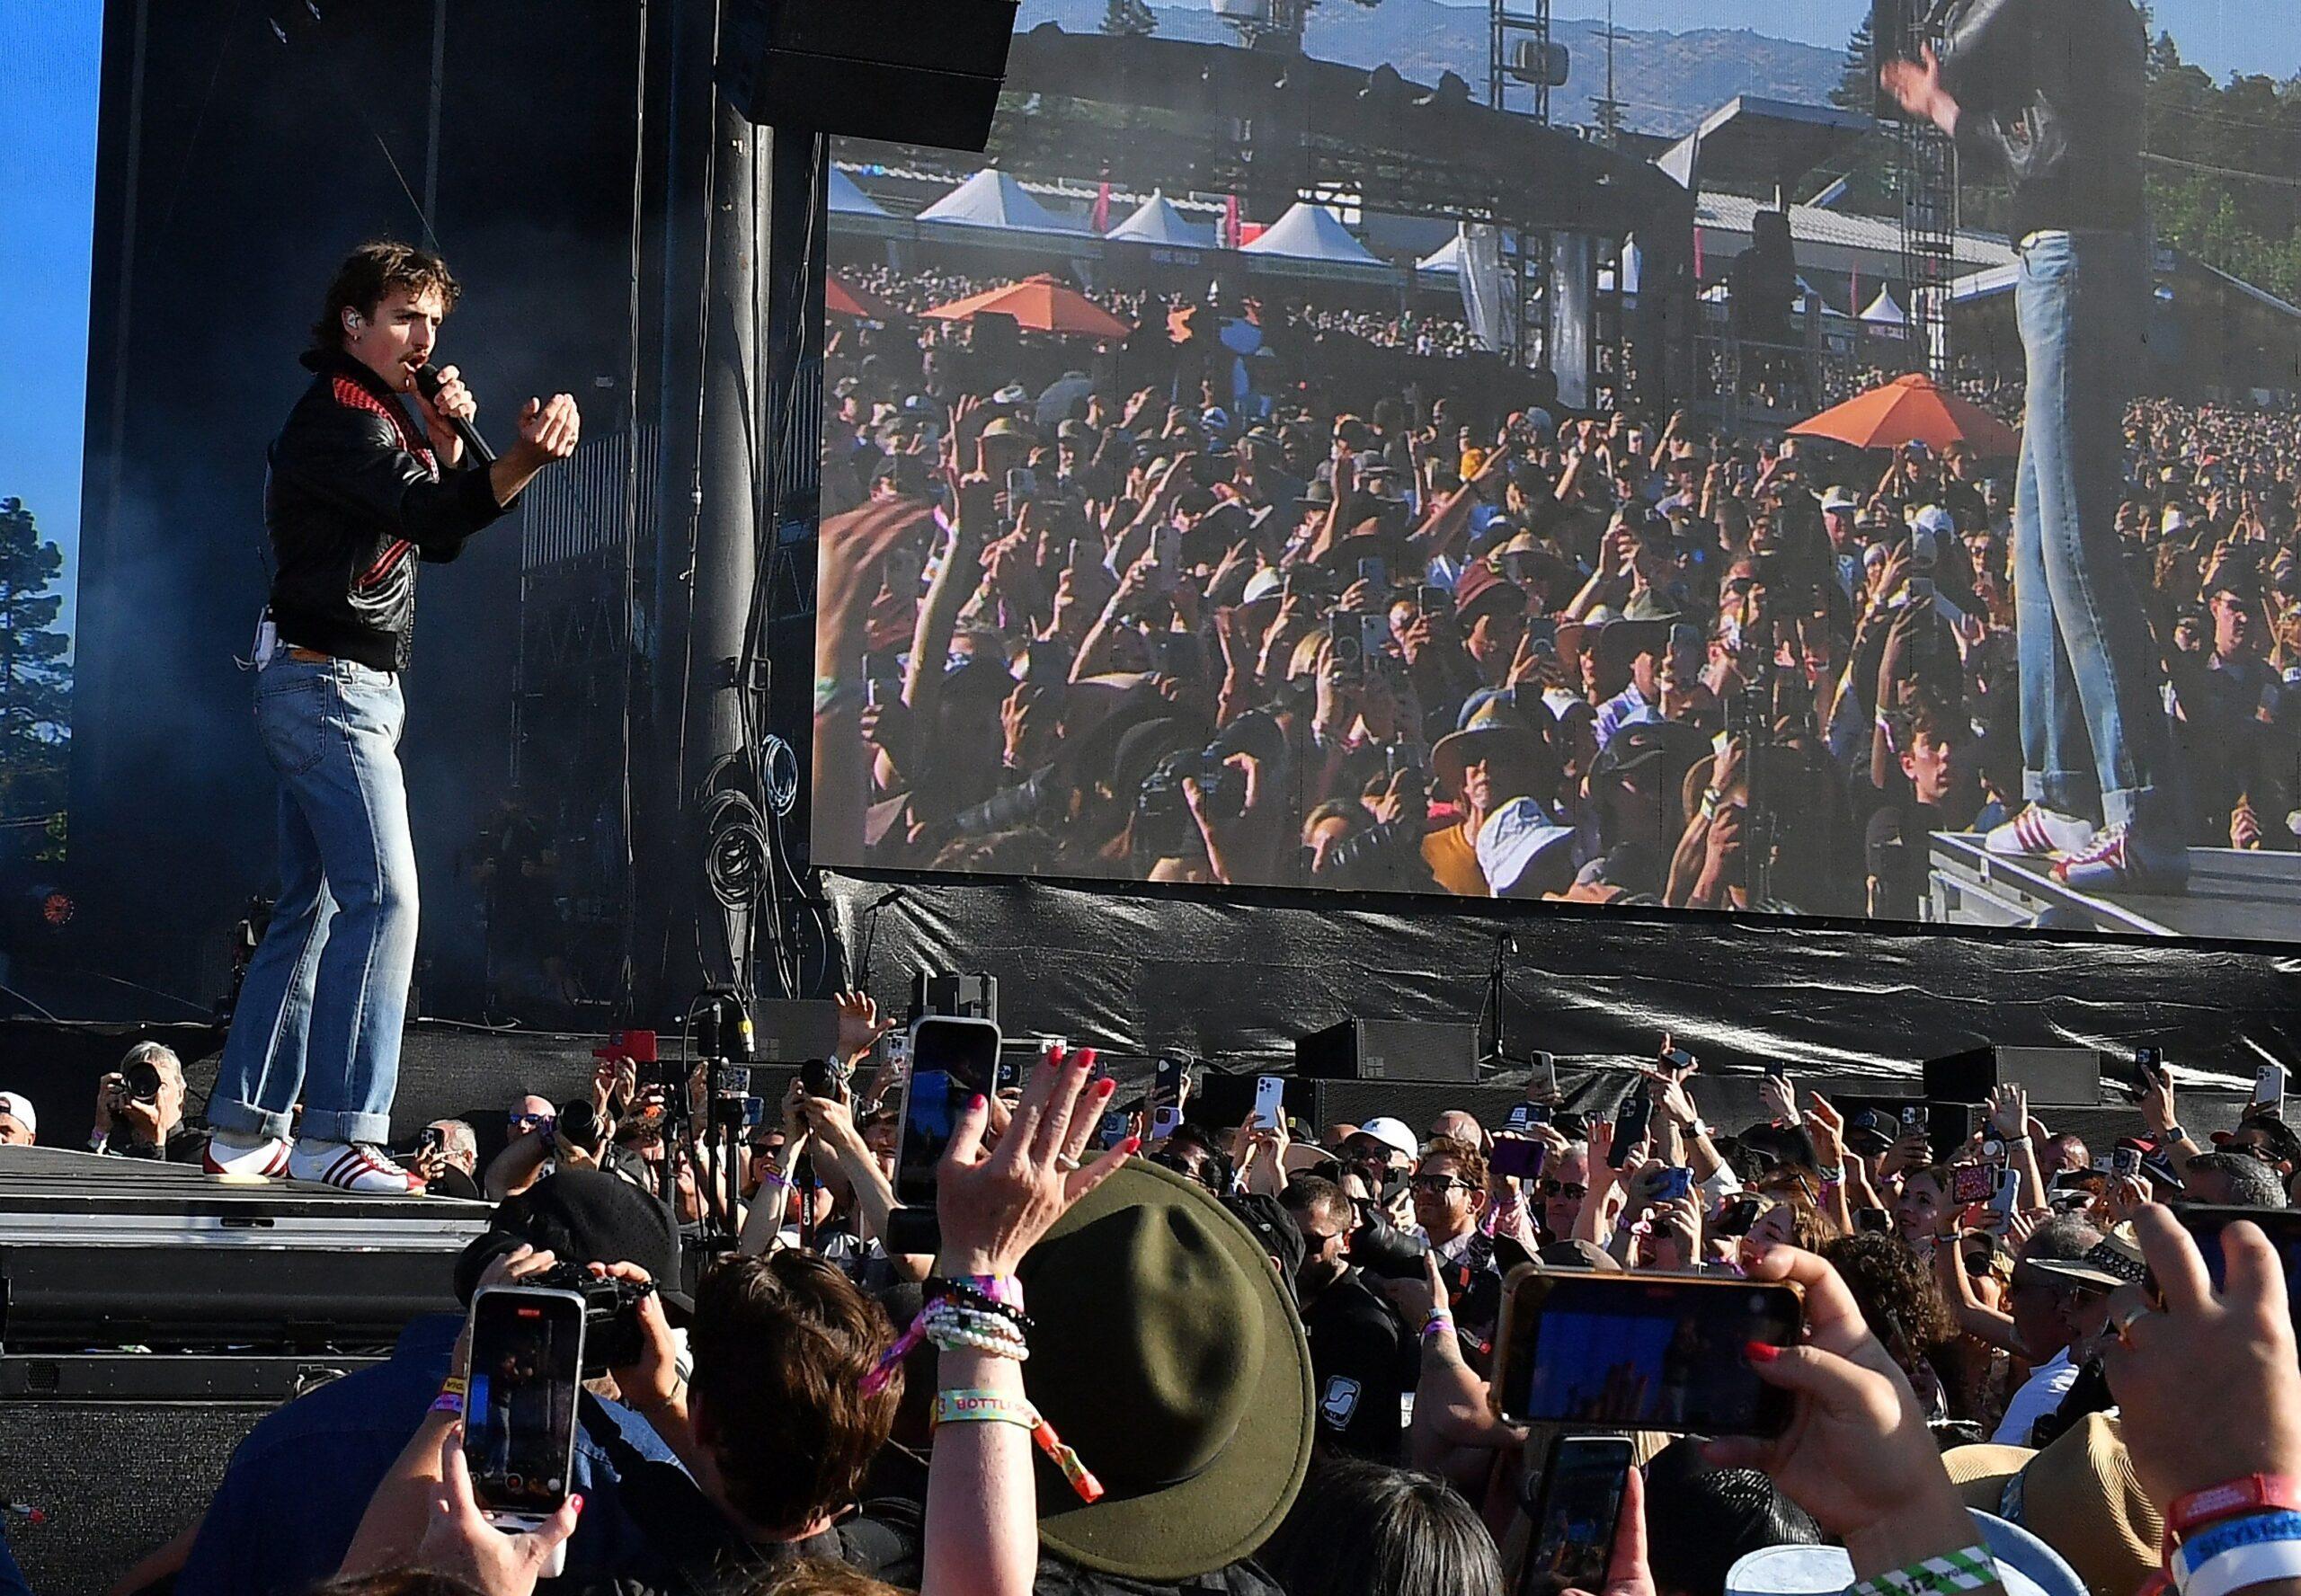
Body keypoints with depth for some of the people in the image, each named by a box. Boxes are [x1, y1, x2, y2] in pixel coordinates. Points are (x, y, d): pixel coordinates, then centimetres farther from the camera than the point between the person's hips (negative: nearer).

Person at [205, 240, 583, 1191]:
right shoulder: (337, 413, -13)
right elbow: (429, 514, -29)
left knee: (313, 909, 12)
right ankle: (337, 1135, -22)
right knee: (382, 897, -18)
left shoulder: (380, 415, 19)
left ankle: (244, 1130, 17)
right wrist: (523, 461, -45)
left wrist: (446, 444, 4)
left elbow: (441, 542, 20)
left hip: (352, 689, 11)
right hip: (327, 682, -11)